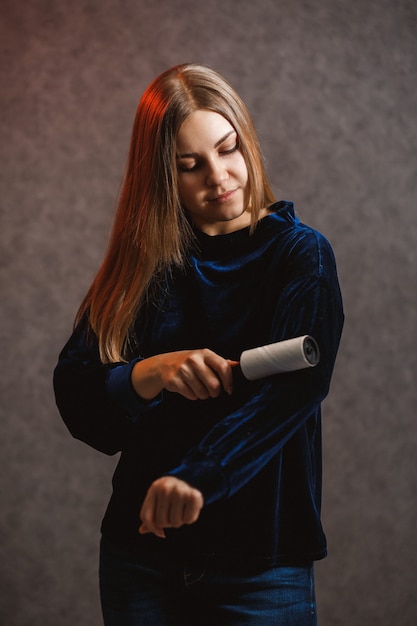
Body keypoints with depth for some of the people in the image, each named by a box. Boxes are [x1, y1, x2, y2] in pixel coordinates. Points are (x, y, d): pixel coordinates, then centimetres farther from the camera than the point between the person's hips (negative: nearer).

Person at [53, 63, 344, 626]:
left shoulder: (300, 254, -5)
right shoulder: (139, 263, 5)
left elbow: (292, 386, -21)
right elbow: (73, 394, -2)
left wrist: (197, 476, -35)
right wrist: (149, 374, -22)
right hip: (141, 548, 3)